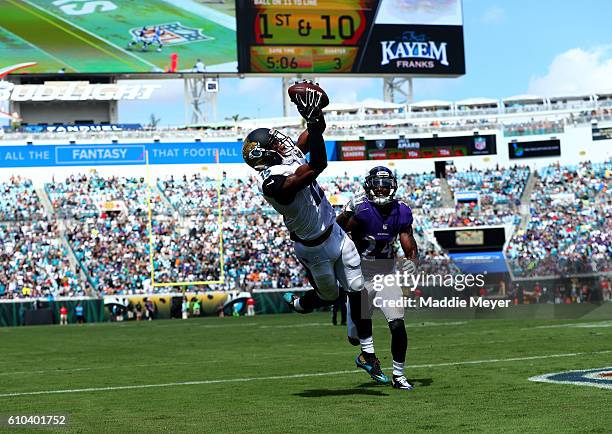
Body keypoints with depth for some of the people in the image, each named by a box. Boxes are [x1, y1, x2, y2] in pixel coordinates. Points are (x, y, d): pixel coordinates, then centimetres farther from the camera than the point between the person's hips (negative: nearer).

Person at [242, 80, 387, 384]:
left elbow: (316, 131, 3)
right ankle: (295, 304, 50)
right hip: (314, 250, -7)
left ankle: (367, 354, 20)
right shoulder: (273, 183, -33)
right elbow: (317, 167, -45)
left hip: (335, 233, 7)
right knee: (328, 296, 15)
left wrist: (315, 114, -19)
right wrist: (313, 123, -45)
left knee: (358, 291, 7)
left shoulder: (290, 155, -7)